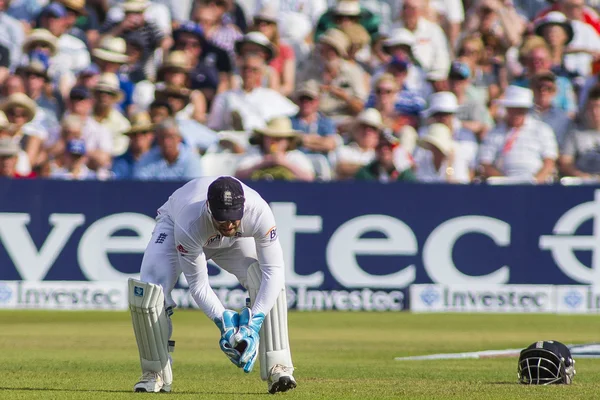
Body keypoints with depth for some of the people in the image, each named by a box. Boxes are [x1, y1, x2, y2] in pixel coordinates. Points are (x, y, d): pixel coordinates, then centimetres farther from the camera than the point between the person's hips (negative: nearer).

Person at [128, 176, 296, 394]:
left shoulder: (259, 212, -40)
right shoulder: (188, 224, -43)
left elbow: (273, 270, -38)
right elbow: (198, 285, -32)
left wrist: (254, 323, -45)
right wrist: (223, 322, -42)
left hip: (237, 241, 2)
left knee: (269, 283, -24)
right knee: (148, 291, -23)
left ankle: (277, 368, -20)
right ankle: (156, 373, -6)